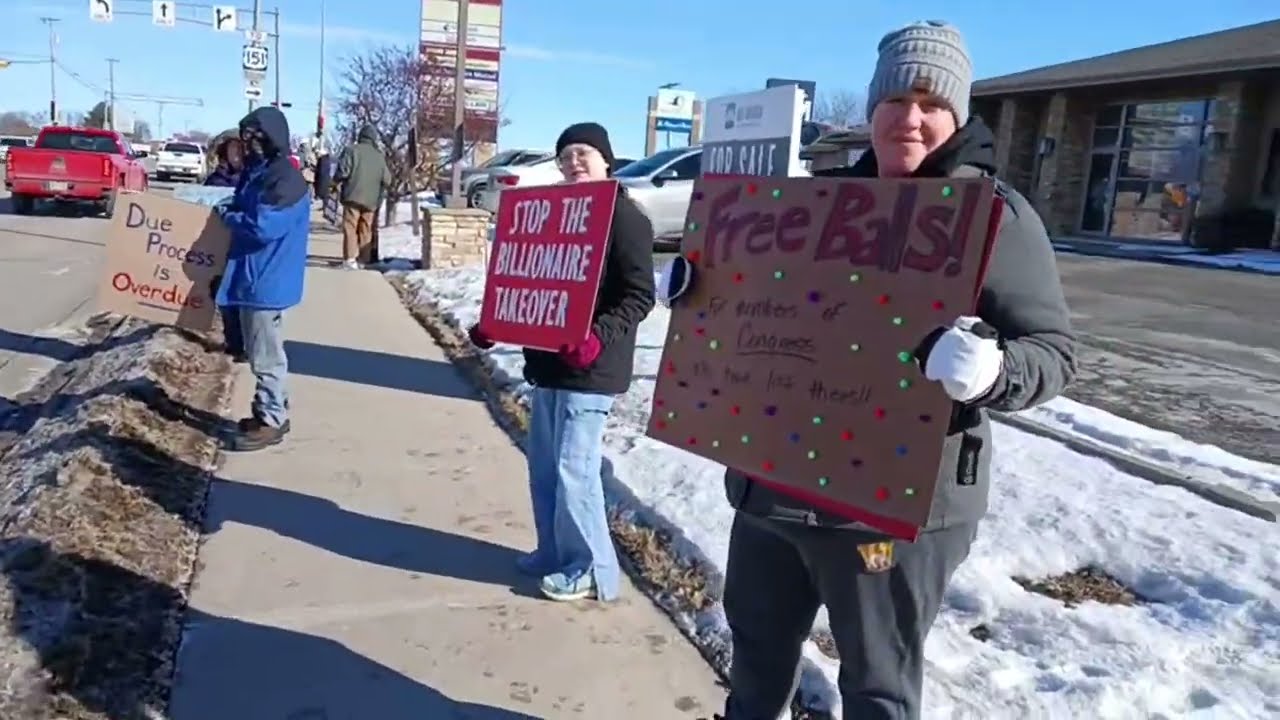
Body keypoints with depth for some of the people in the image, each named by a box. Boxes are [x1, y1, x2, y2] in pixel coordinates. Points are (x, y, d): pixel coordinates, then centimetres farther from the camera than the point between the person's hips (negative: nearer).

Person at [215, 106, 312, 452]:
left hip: (267, 281, -10)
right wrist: (230, 211, 6)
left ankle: (272, 420, 11)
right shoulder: (255, 173, 12)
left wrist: (227, 216, -10)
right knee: (258, 353, 17)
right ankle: (271, 412, 28)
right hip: (251, 276, 10)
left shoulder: (286, 180, -19)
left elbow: (262, 226, -25)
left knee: (266, 356, 0)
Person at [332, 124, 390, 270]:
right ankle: (363, 259, 12)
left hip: (353, 196, -4)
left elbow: (343, 171, -11)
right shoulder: (380, 156, 9)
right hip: (371, 200, 4)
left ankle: (350, 258, -12)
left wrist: (336, 179, 10)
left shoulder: (353, 150, -4)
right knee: (366, 230, 11)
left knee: (350, 227, -2)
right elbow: (387, 180, 8)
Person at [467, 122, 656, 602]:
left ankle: (591, 570, 9)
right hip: (548, 362, 9)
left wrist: (598, 336, -31)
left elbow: (639, 297, -16)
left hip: (589, 368, -8)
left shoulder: (626, 219, -10)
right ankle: (554, 553, 29)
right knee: (543, 464, 14)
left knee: (573, 469, -5)